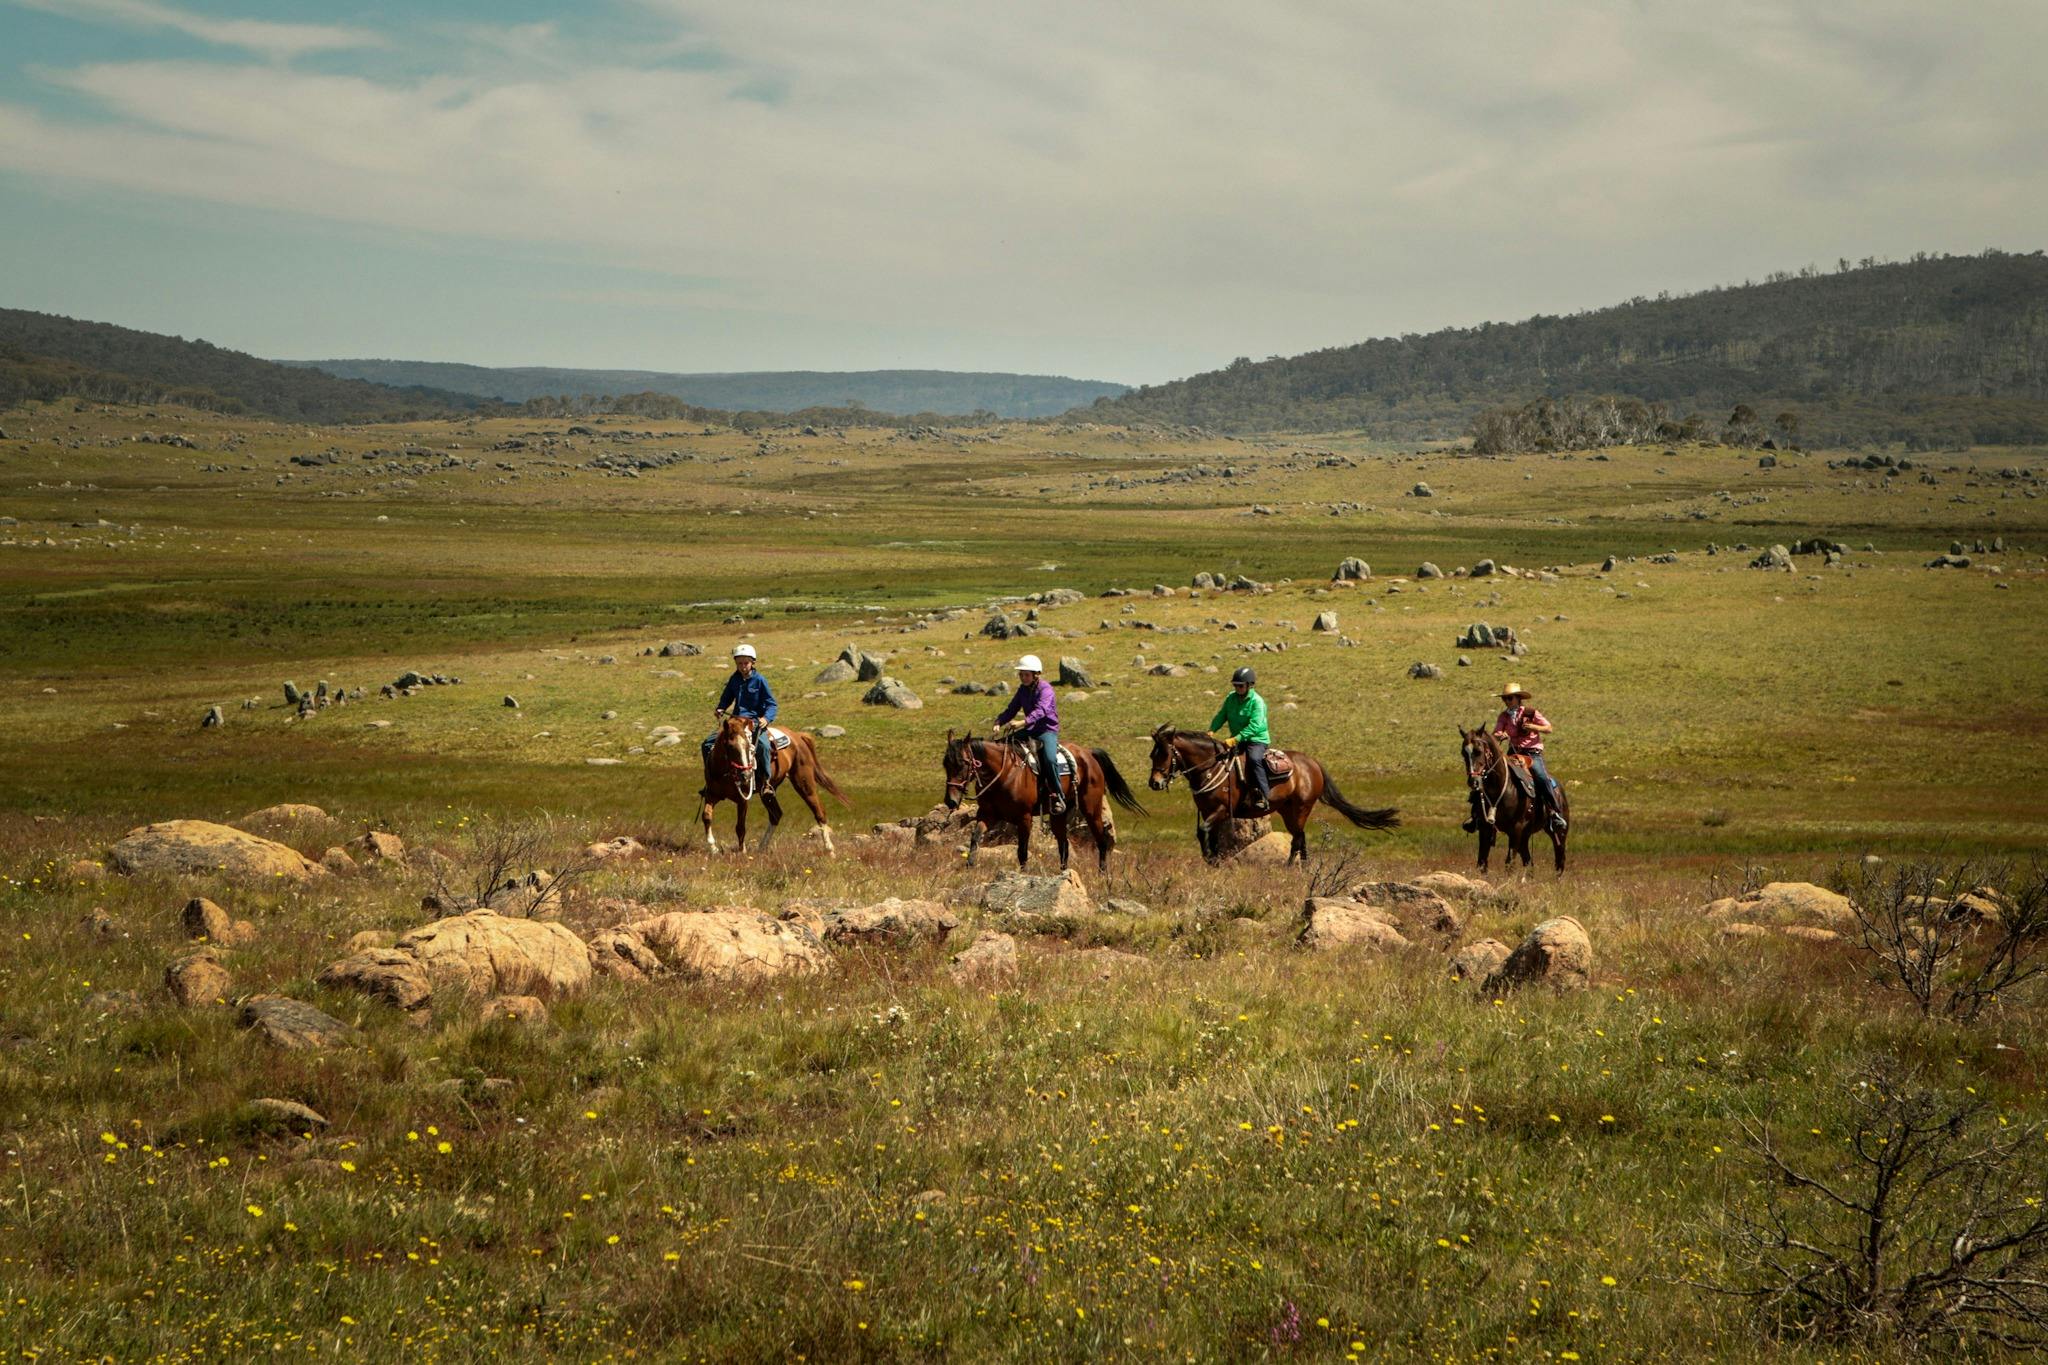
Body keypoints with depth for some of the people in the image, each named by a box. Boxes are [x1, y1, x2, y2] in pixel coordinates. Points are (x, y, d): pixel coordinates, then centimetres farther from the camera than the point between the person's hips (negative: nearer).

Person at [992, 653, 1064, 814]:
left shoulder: (1045, 689, -14)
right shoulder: (1023, 690, 9)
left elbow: (1040, 711, -30)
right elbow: (1011, 709, 8)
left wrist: (1023, 722, -46)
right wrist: (999, 723, -12)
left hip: (1048, 730, -7)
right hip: (1030, 730, 7)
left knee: (1050, 758, -33)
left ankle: (1057, 796, -19)